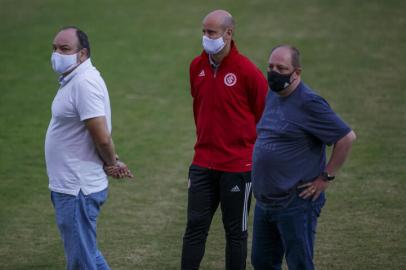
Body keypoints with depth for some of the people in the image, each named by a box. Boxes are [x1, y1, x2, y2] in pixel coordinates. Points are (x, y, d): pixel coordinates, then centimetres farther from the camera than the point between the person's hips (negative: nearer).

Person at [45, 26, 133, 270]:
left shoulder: (84, 83, -21)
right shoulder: (74, 80, 12)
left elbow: (102, 138, -24)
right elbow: (102, 137, 20)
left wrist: (111, 163, -7)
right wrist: (113, 161, 11)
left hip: (77, 191, -10)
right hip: (72, 186, 10)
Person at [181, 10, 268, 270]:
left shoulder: (246, 70, -13)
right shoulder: (197, 66, 4)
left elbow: (265, 114, -5)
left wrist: (255, 152, 2)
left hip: (237, 165, -4)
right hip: (203, 164, 4)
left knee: (236, 232, 6)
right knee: (195, 227, 3)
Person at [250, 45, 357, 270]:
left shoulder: (308, 103, -15)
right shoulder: (272, 96, 11)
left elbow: (347, 137, -18)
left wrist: (326, 177, -14)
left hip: (296, 203, -9)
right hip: (265, 201, 9)